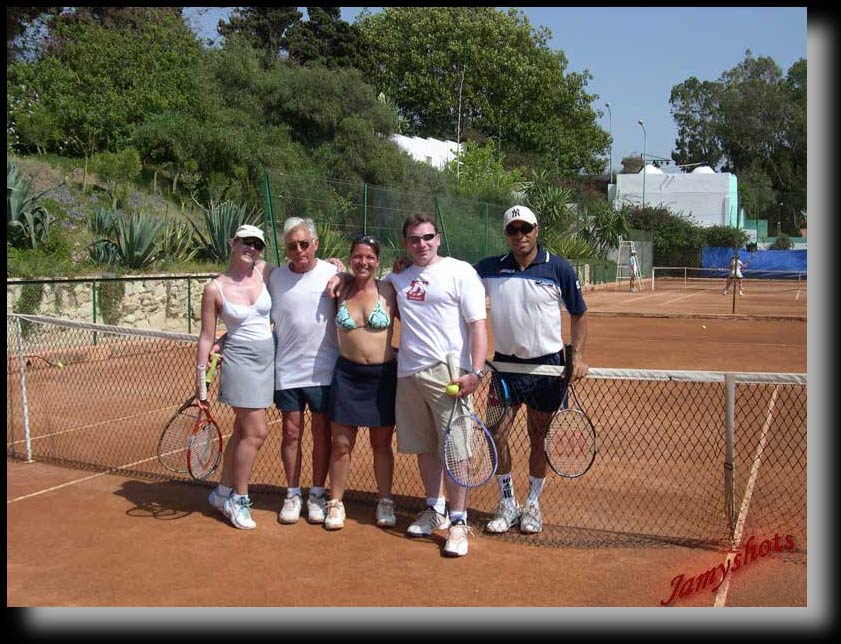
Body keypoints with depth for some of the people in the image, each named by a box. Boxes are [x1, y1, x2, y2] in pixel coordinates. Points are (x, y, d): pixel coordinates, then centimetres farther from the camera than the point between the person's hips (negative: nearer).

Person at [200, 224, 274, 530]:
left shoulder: (264, 272, 1)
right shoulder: (215, 289, -8)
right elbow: (207, 337, -4)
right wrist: (200, 379, -5)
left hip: (267, 358, 5)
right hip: (240, 360, -5)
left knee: (242, 430, 15)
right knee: (257, 431, -8)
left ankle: (223, 492, 31)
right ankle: (238, 500, 10)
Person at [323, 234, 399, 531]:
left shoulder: (389, 290, -4)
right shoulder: (341, 290, 1)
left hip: (383, 375, -1)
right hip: (347, 374, 1)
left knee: (382, 444, 11)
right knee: (341, 443, 4)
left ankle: (385, 503, 26)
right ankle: (335, 503, 19)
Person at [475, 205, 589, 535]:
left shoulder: (559, 269, -6)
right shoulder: (490, 269, -3)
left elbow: (578, 313, 4)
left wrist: (577, 355, -8)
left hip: (546, 365, -1)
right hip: (505, 363, 1)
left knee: (539, 438, 9)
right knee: (497, 435, -2)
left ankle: (532, 504, 27)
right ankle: (506, 503, 18)